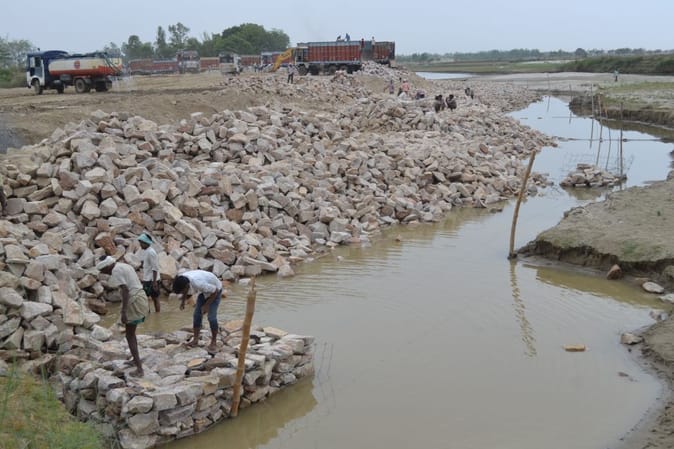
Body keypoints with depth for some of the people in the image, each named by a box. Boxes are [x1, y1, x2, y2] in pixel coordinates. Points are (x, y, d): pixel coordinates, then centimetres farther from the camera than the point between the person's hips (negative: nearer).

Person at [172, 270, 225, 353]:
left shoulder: (199, 283, -44)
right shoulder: (181, 280, -23)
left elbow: (215, 291, -28)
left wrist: (206, 305, -22)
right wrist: (183, 301, 0)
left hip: (215, 291, -6)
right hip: (203, 291, 6)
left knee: (211, 317, -11)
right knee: (197, 315, 0)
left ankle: (213, 342, 1)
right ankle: (195, 340, 9)